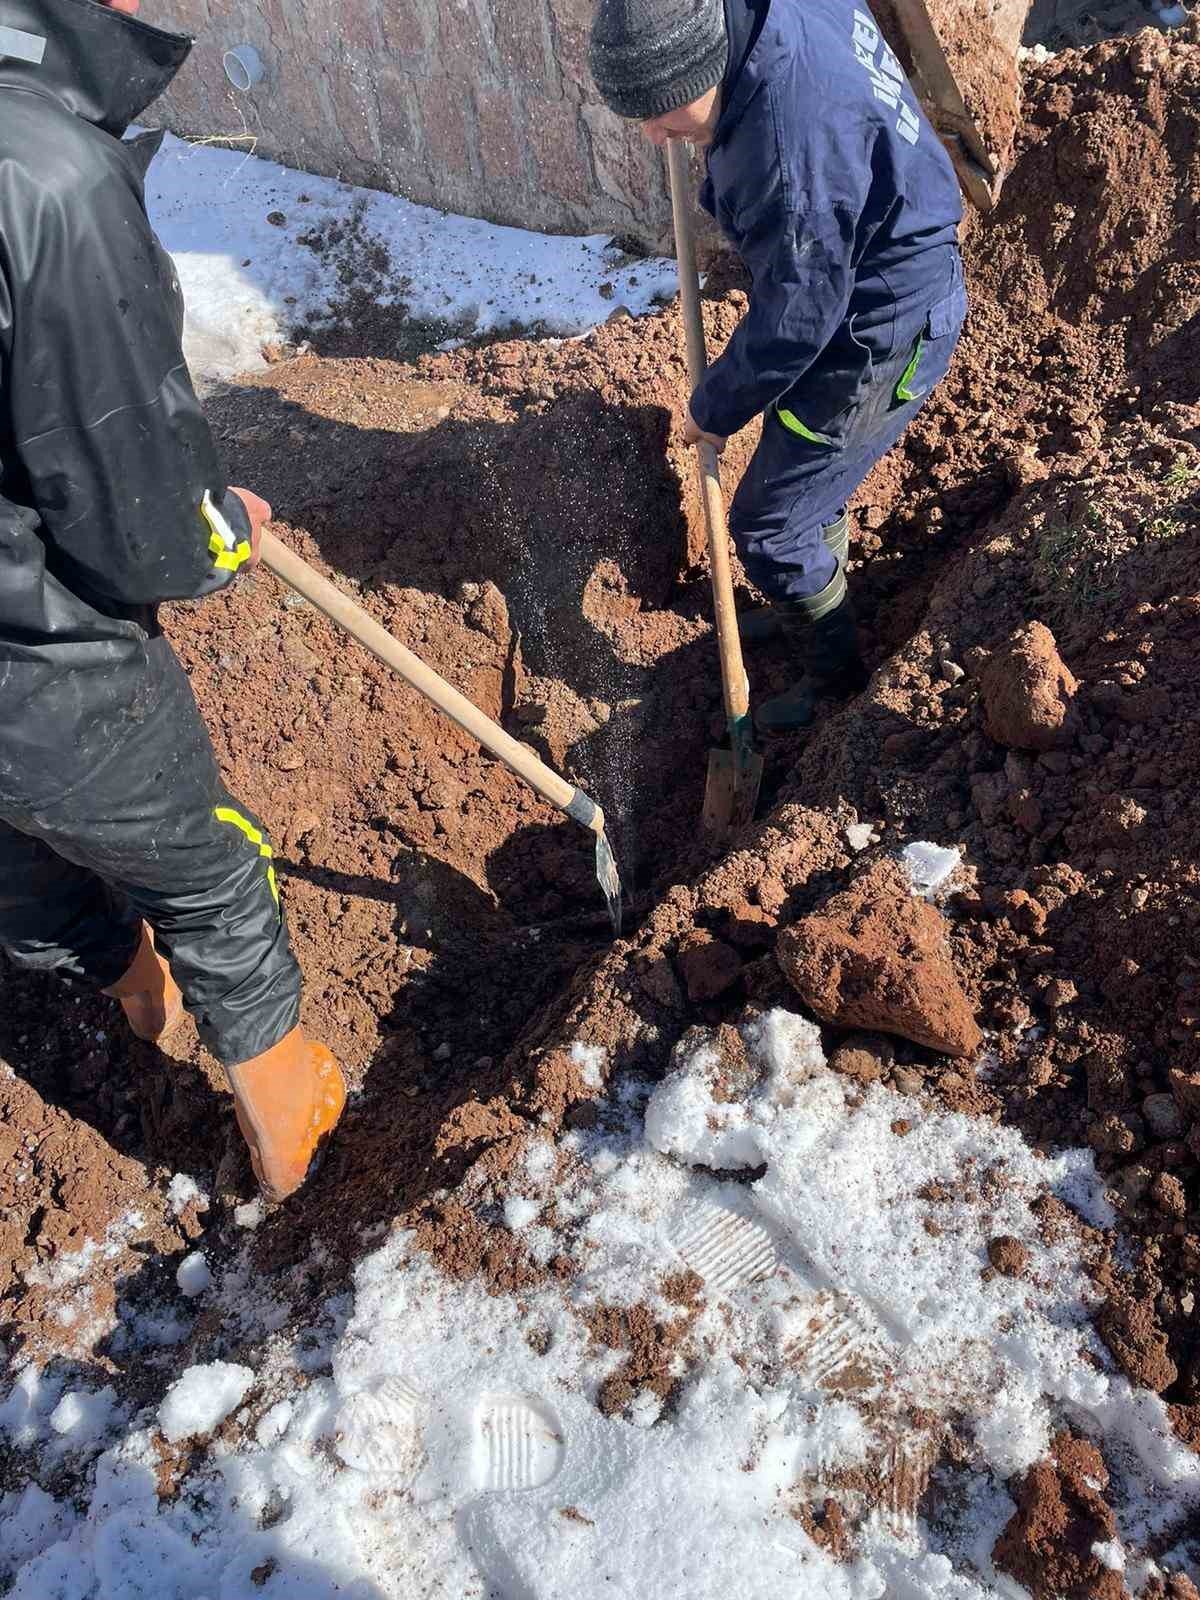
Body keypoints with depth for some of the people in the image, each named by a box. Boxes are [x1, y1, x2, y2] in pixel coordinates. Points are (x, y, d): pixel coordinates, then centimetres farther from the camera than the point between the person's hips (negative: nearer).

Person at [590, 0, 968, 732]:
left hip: (880, 339, -10)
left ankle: (838, 678, 22)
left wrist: (716, 408, -10)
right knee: (809, 479, 27)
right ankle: (810, 607, 52)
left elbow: (793, 323, -26)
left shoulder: (789, 151, -36)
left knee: (770, 526, 0)